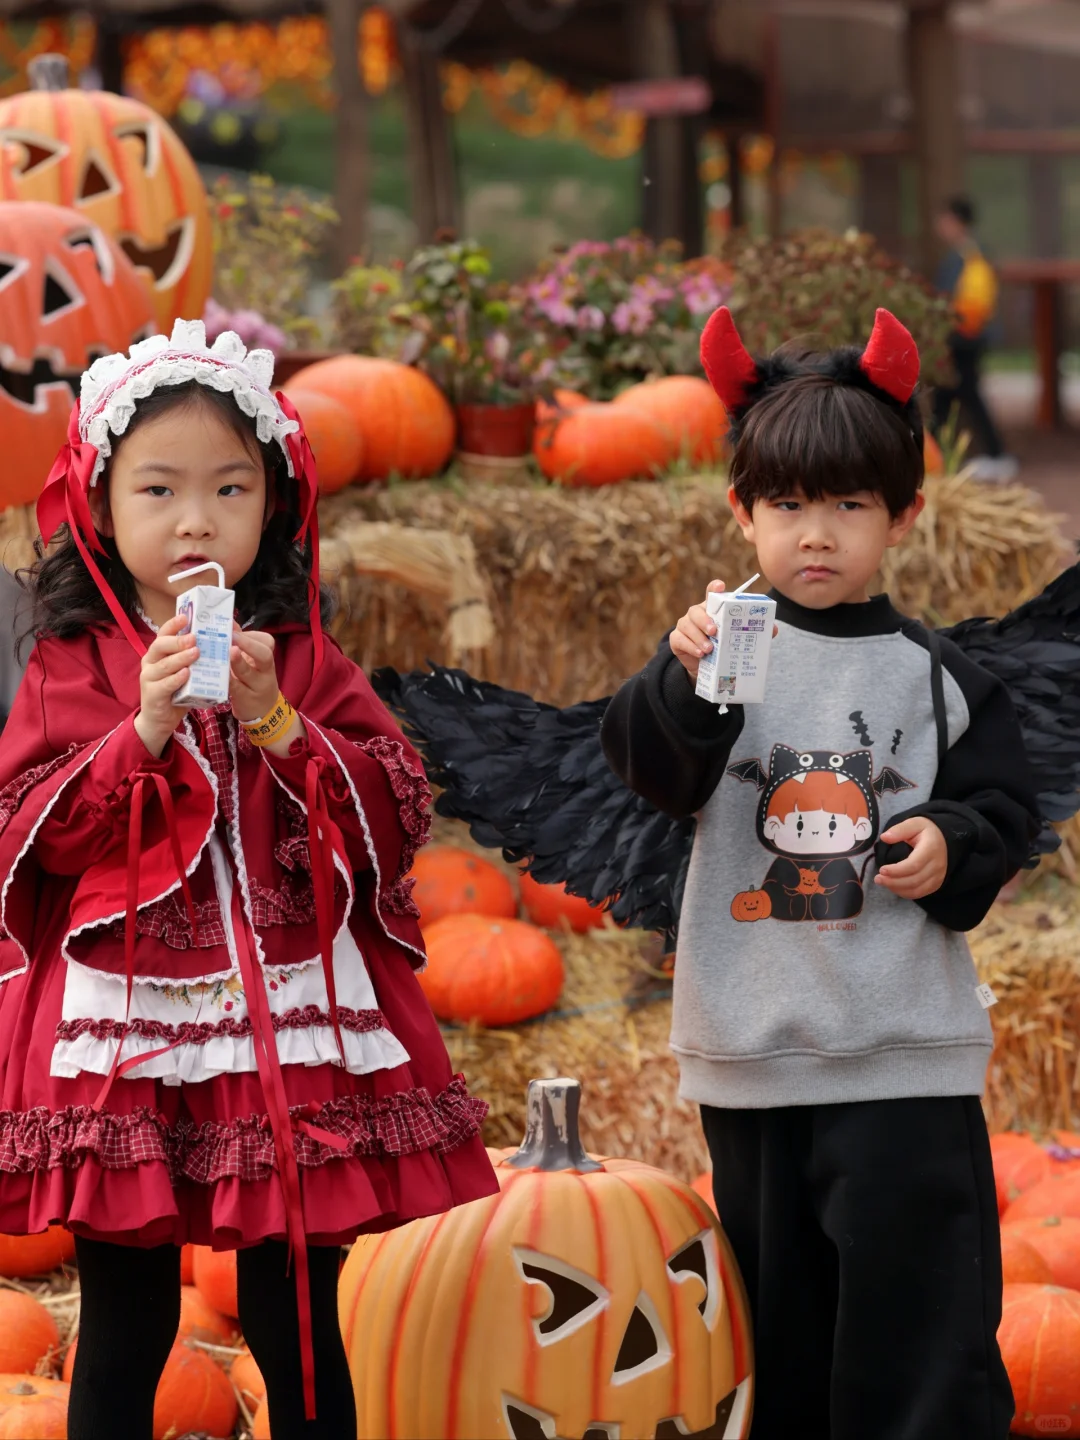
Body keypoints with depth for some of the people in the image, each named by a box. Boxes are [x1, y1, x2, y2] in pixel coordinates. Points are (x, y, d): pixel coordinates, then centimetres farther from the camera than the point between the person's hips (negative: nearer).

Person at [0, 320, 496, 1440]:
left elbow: (395, 820, -1)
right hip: (121, 1034, -1)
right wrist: (143, 731, -16)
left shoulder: (306, 661, 6)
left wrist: (276, 724, -13)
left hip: (291, 1033, 1)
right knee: (123, 1334, 4)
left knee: (297, 1332, 5)